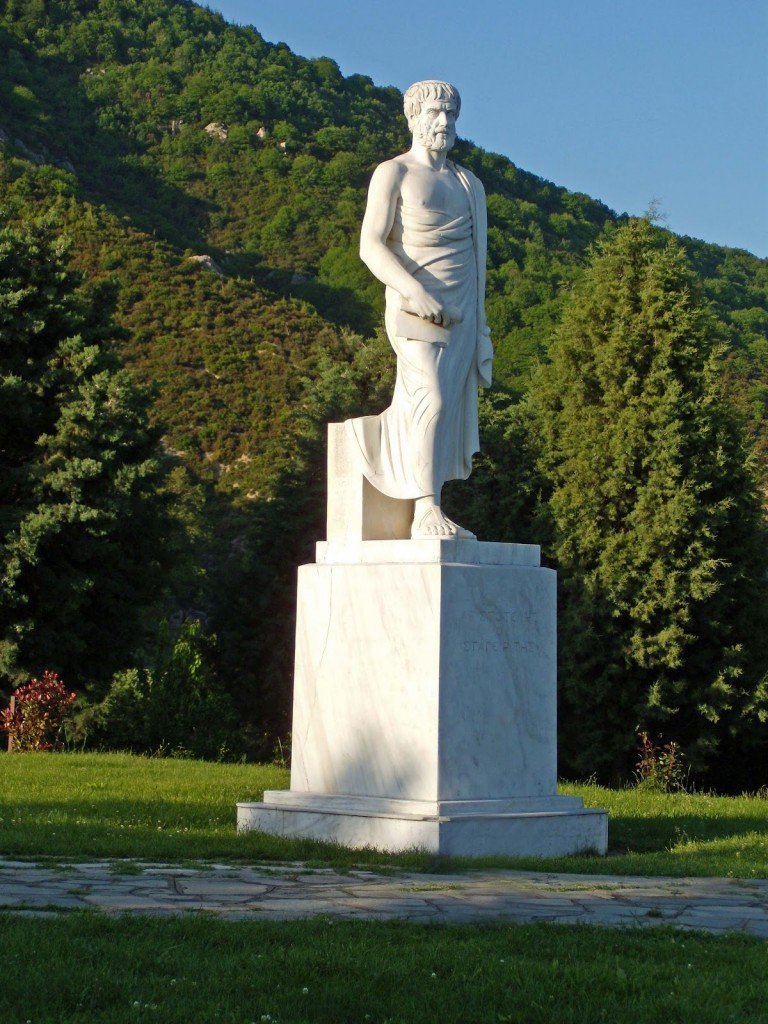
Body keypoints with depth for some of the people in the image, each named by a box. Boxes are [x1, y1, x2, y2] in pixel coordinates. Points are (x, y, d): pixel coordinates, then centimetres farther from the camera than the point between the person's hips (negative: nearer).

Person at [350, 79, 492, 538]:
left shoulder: (470, 184, 20)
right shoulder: (393, 173, 2)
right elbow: (372, 246, -8)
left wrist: (481, 330, 14)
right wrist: (416, 292, -22)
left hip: (460, 311, 7)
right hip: (415, 307, -7)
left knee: (452, 408, 1)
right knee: (432, 399, -20)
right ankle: (427, 512, -23)